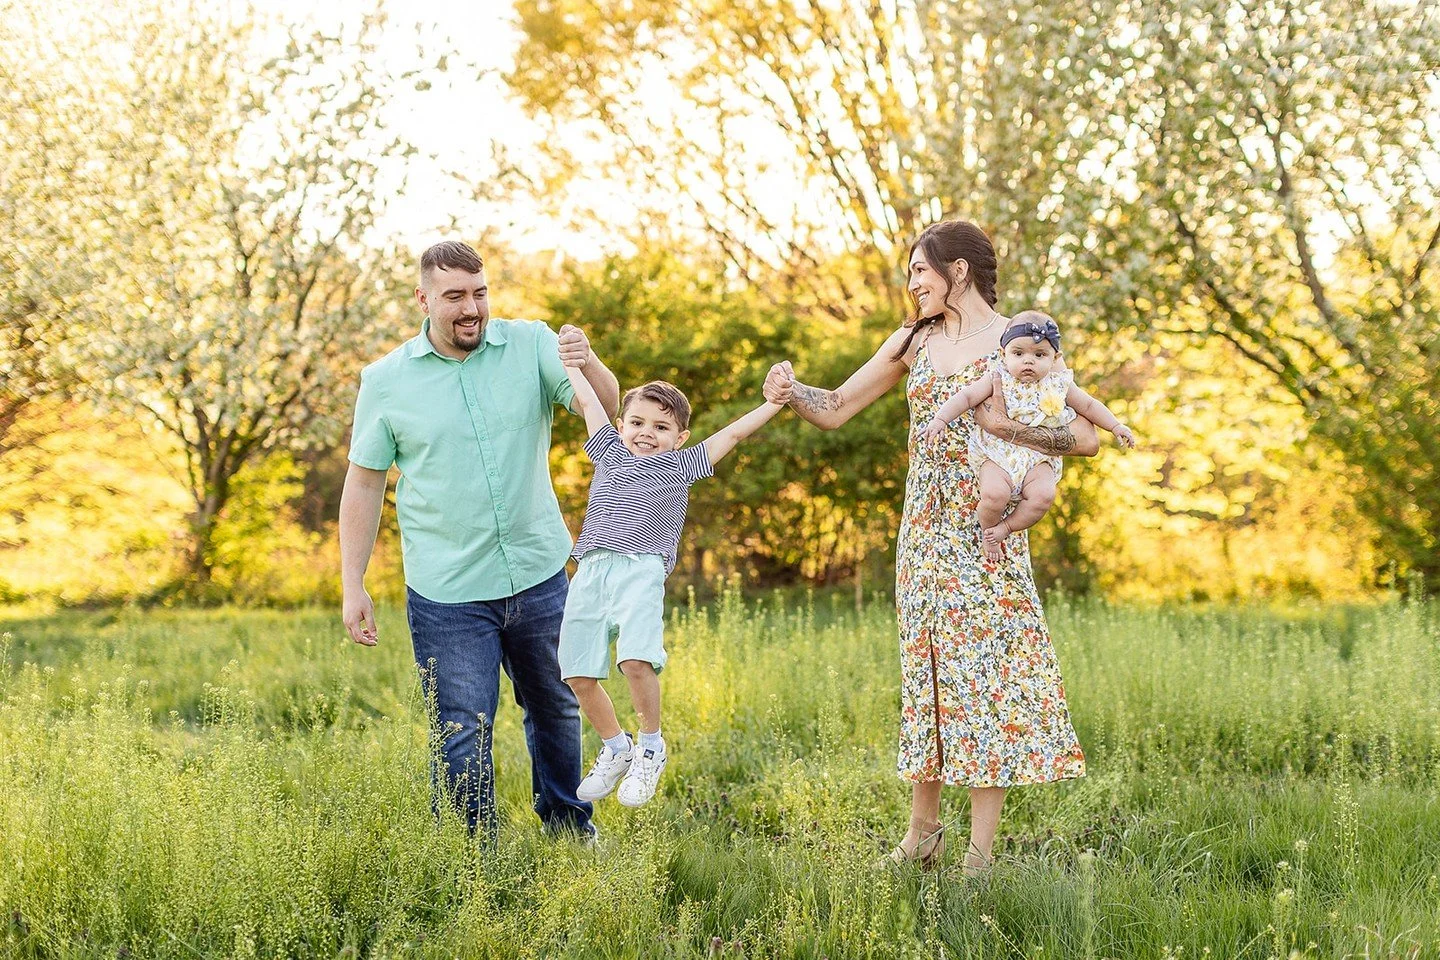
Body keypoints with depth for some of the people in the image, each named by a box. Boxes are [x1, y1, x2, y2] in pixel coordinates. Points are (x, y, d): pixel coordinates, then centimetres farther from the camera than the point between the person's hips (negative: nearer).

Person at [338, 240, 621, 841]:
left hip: (539, 576, 2)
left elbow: (607, 408, -14)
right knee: (461, 738, -1)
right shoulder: (386, 381, -5)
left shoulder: (531, 346, -4)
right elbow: (363, 484, 1)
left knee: (555, 708, 20)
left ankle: (567, 824, 41)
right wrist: (352, 587, -4)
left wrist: (588, 365, -37)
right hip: (448, 595, -2)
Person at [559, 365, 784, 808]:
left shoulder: (681, 465, 18)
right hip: (591, 570, 4)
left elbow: (732, 434, 18)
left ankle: (651, 747, -2)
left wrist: (775, 404, 15)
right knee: (578, 674, -2)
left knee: (636, 660, -24)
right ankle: (616, 749, 20)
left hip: (641, 569, -4)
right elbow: (588, 400, 30)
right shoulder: (610, 454, 25)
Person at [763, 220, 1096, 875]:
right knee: (928, 665, 8)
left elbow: (1087, 437, -10)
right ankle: (922, 832, 18)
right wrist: (791, 393, -7)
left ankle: (981, 852, 0)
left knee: (987, 670, -4)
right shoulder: (914, 341, 11)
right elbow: (836, 410, 13)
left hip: (987, 532, -5)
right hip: (925, 530, 5)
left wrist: (1006, 425, -17)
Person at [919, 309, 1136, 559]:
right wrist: (940, 419, -20)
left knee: (1043, 495, -26)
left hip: (1038, 458, 2)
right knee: (995, 494, -29)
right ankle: (988, 531, 2)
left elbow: (1089, 406, 18)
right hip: (996, 453, -2)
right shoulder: (998, 379, -3)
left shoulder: (1059, 385, 4)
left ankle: (1005, 527, -3)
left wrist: (1116, 427, 13)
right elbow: (966, 397, -7)